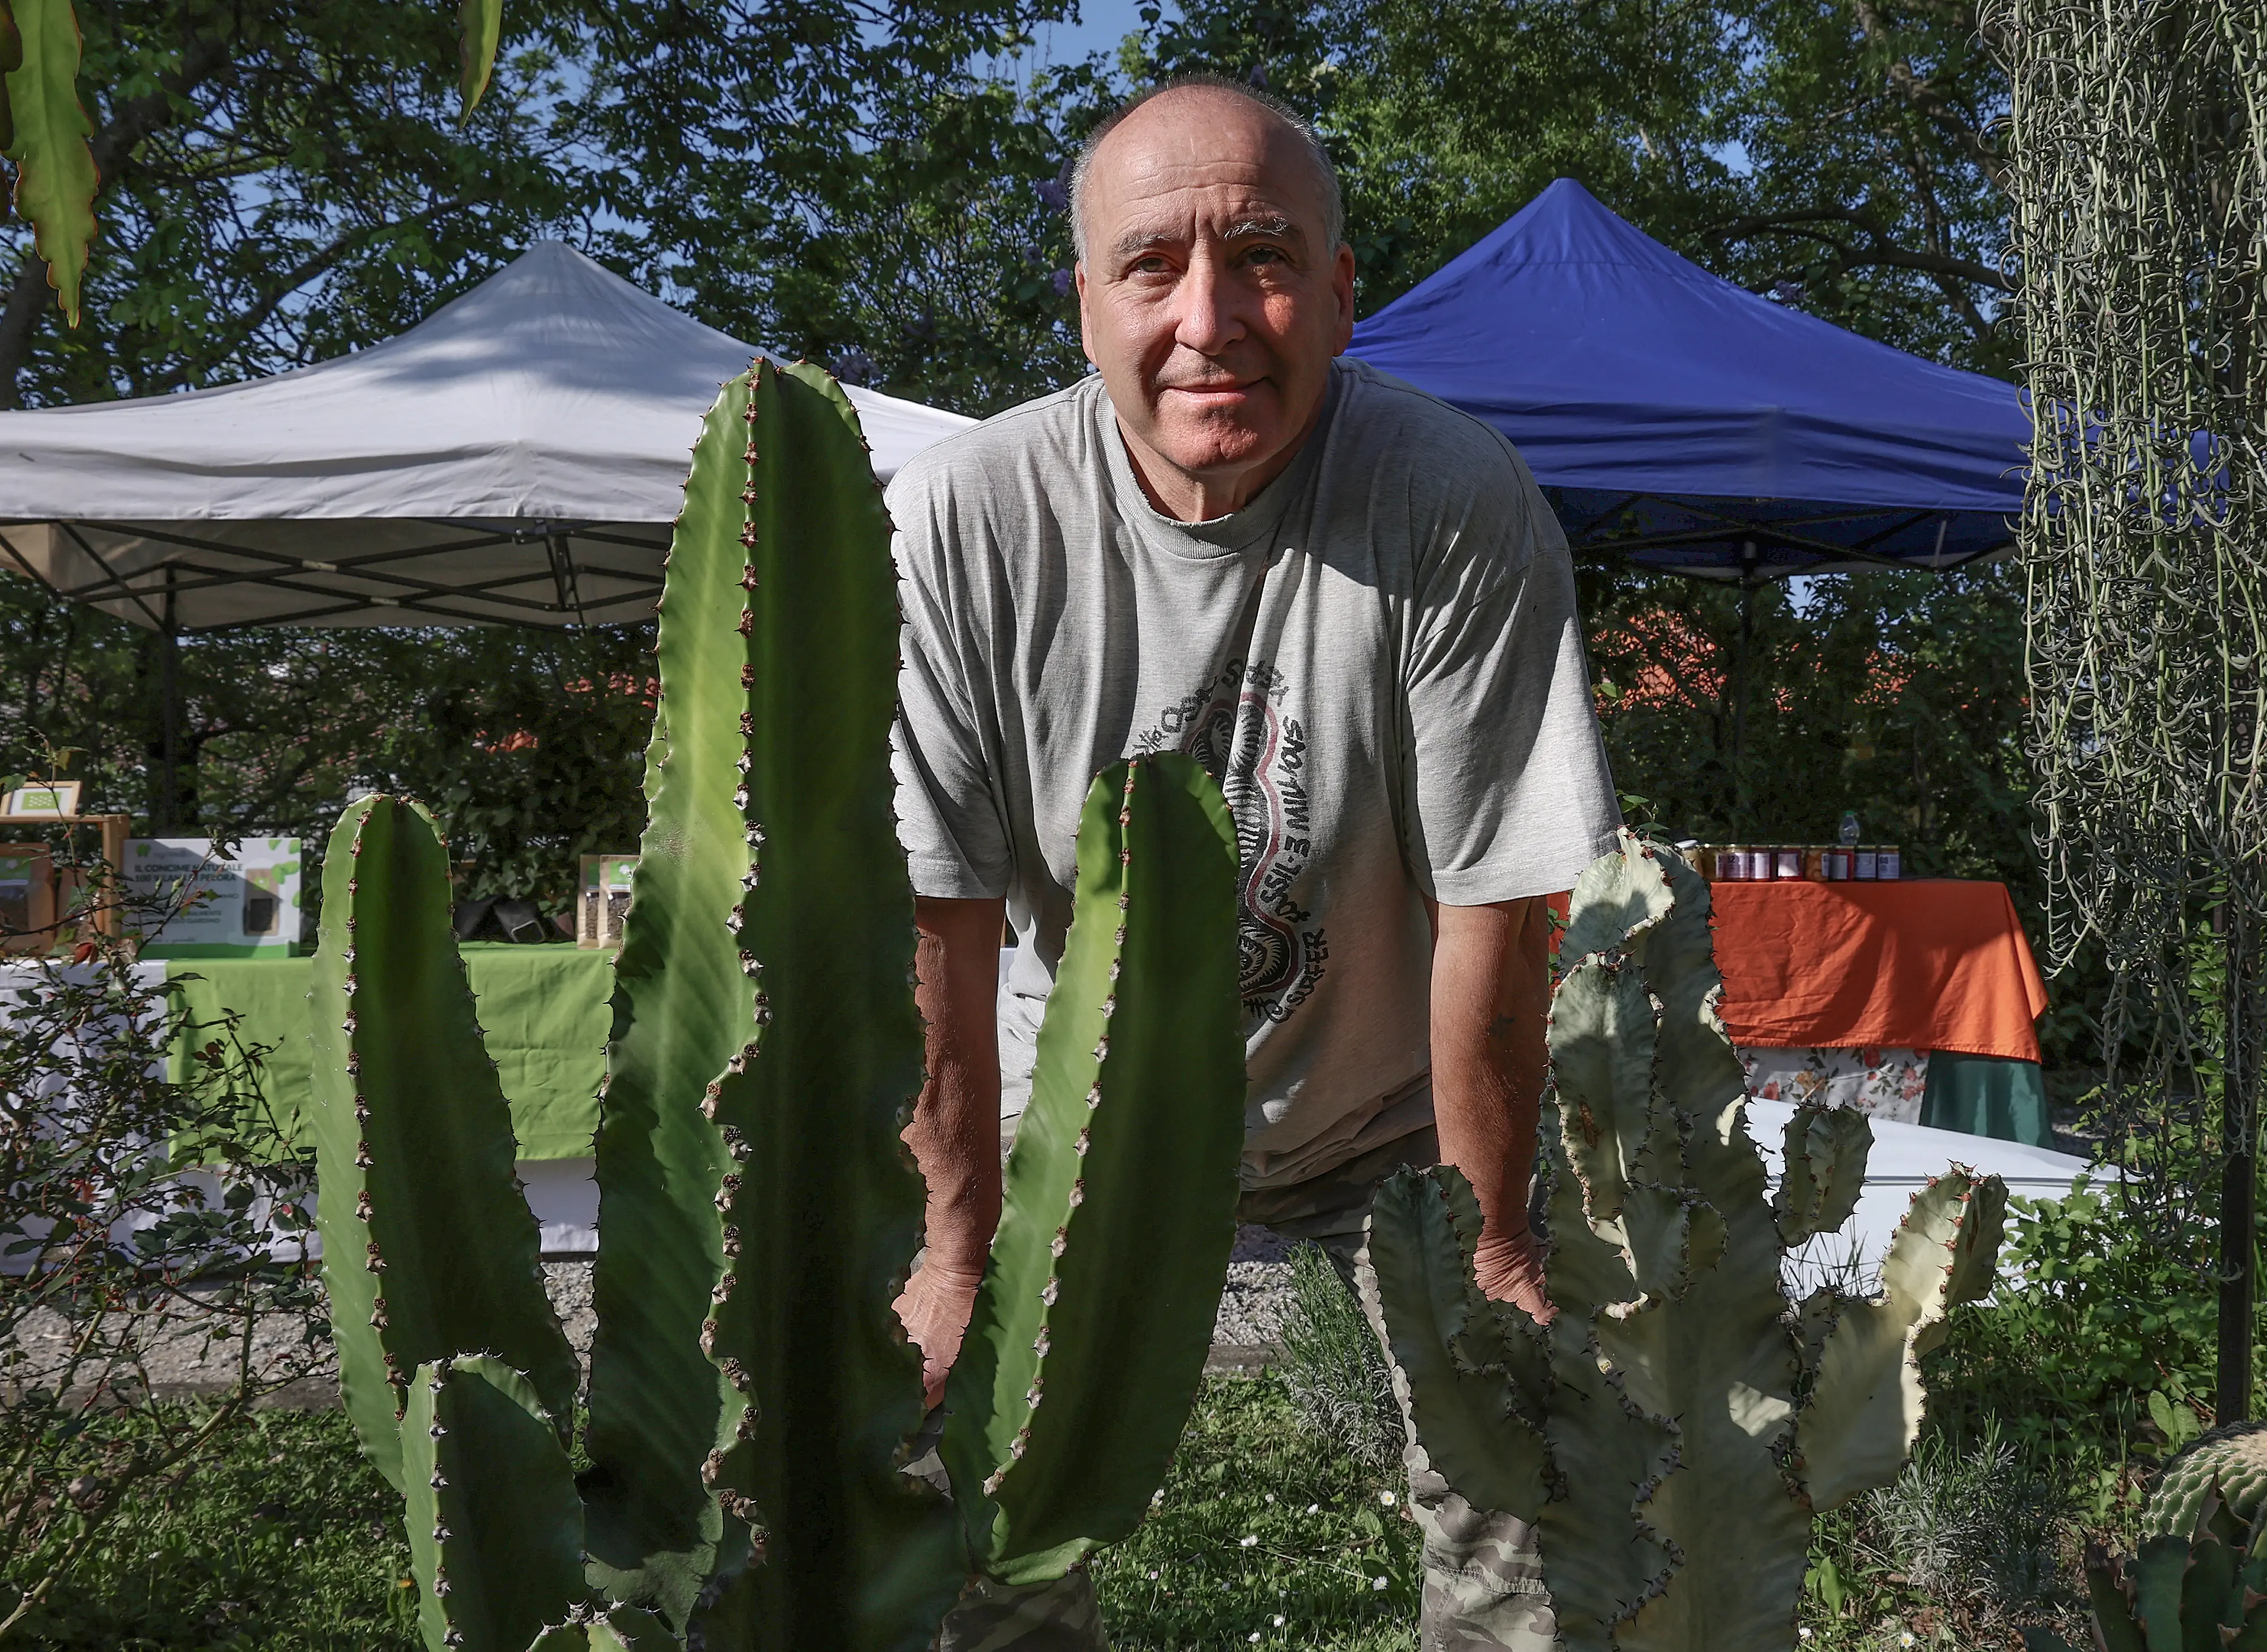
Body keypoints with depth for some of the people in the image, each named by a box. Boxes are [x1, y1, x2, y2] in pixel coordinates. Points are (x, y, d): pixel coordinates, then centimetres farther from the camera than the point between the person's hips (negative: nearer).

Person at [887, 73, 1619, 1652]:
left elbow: (1493, 906, -20)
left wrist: (1491, 1240, -12)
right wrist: (959, 1243, -10)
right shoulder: (960, 515, -21)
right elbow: (936, 911, -16)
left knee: (1514, 1497, -6)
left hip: (1391, 1109, -1)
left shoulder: (1460, 501, -25)